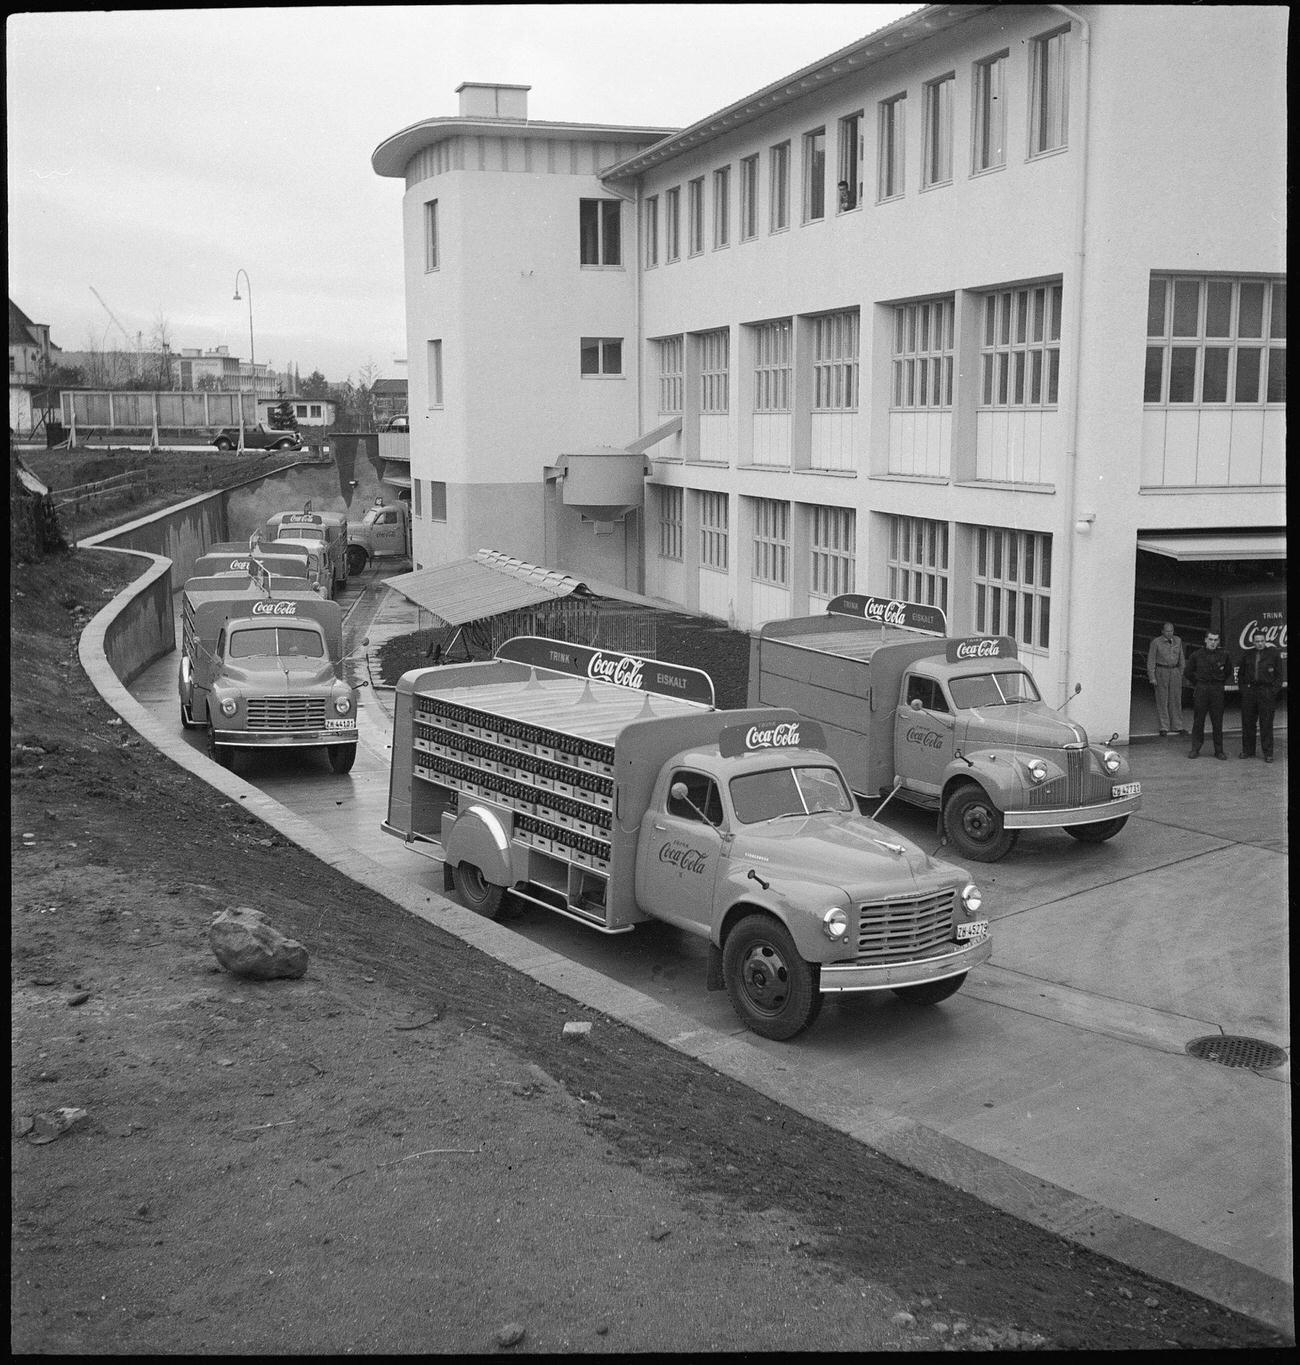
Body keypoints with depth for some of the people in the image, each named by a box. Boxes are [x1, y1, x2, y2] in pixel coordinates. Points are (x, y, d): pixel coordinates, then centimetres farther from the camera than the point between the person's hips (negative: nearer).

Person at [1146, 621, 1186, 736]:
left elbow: (1181, 657, 16)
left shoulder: (1177, 641, 8)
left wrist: (1182, 672, 12)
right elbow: (1151, 660, -4)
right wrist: (1152, 677, -8)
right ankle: (1164, 727, 7)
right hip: (1161, 671, -3)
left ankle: (1177, 726, 13)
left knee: (1176, 699, 5)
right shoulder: (1156, 642, -4)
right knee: (1162, 700, 0)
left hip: (1175, 671, 3)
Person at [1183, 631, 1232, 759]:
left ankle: (1219, 751, 8)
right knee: (1198, 721, 2)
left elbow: (1229, 671, 19)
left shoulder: (1224, 655, 3)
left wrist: (1221, 683, 14)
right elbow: (1187, 672, 12)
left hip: (1217, 690, 0)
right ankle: (1195, 749, 9)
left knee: (1217, 722, 2)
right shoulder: (1197, 655, 1)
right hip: (1201, 690, 0)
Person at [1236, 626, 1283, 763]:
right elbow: (1240, 673, 19)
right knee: (1248, 723, 7)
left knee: (1266, 724, -2)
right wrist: (1242, 687, 8)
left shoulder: (1273, 653, 1)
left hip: (1267, 692, -3)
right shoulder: (1247, 655, 10)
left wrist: (1274, 690, -6)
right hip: (1249, 692, 3)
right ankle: (1248, 751, 17)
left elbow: (1279, 675, 2)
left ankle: (1268, 753, 5)